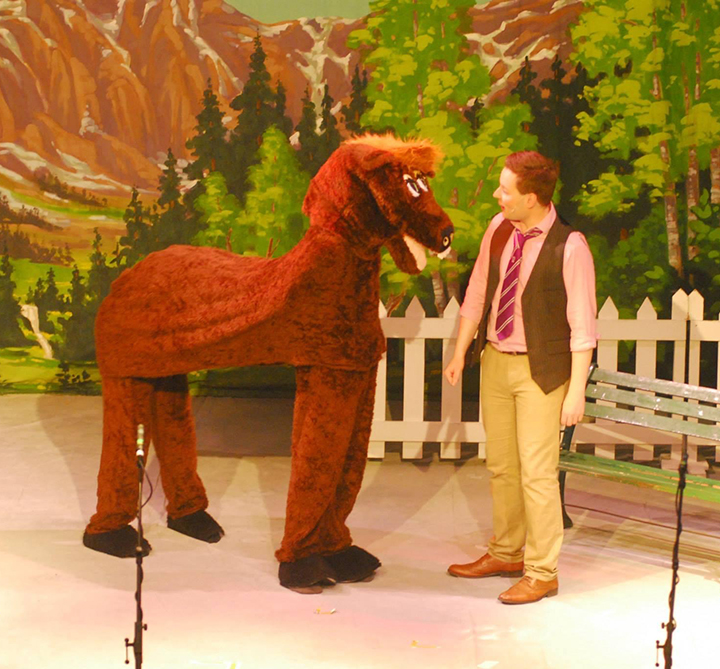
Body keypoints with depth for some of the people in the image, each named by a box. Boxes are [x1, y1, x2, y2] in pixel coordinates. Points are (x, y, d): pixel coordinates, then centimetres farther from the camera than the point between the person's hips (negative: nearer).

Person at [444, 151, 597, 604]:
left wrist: (576, 391, -15)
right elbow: (478, 291, 12)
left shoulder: (569, 247, -18)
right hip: (495, 360, 6)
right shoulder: (499, 228, 0)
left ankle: (542, 573, 11)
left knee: (537, 472, -3)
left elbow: (582, 324, -15)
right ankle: (506, 553, 32)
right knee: (500, 464, 15)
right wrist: (461, 351, 14)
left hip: (540, 370, -6)